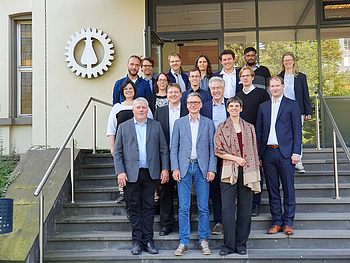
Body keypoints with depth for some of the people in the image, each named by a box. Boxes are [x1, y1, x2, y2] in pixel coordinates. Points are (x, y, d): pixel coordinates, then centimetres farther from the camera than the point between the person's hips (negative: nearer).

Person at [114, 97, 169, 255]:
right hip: (132, 174, 0)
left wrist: (165, 169, -1)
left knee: (149, 207, 6)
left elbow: (163, 149, 7)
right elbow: (117, 152, 3)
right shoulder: (123, 127, 6)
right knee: (134, 208, 5)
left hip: (151, 173, 1)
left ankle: (148, 240, 13)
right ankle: (137, 241, 14)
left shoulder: (156, 126, 8)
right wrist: (120, 172, -7)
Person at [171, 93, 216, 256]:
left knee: (203, 207, 3)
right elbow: (174, 148, 6)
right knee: (183, 207, 1)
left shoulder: (208, 123, 8)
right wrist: (175, 168, -4)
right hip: (184, 167, 0)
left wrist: (211, 169, -3)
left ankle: (204, 240, 14)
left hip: (202, 167, 0)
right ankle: (184, 242, 8)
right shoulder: (179, 123, 9)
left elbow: (212, 148, 5)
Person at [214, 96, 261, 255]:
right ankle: (228, 244, 4)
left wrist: (256, 174, 8)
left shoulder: (249, 128, 13)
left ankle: (241, 244, 14)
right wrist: (235, 158, -9)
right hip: (229, 172, -2)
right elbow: (218, 151, -1)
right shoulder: (222, 128, 5)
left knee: (245, 209, 4)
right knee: (228, 209, -4)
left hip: (247, 172, 2)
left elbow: (254, 151, 13)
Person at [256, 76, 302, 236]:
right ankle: (276, 222, 16)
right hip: (268, 152, 3)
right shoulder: (263, 106, 13)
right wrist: (258, 153, 4)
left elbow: (297, 130, 0)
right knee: (272, 189, 7)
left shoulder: (292, 105, 4)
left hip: (285, 152, -3)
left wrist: (296, 152, -8)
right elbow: (258, 131, 12)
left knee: (288, 188, 2)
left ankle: (288, 223, 12)